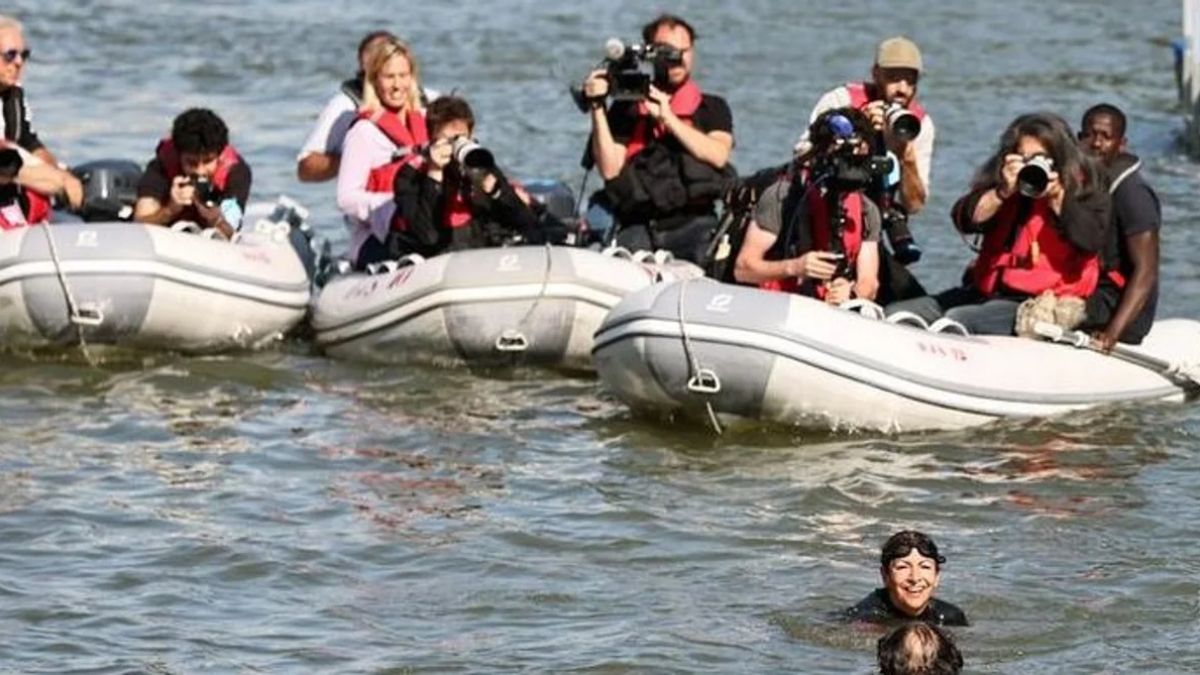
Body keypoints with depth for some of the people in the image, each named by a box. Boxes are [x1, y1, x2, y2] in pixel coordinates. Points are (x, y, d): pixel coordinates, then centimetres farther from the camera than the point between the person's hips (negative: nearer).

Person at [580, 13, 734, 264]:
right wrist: (598, 109, -1)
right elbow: (610, 169, 4)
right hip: (638, 227, 1)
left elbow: (718, 156, -5)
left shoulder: (712, 108, 15)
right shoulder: (625, 110, 16)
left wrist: (667, 118, -9)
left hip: (692, 225, -1)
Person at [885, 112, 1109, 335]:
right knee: (895, 315, -8)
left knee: (956, 319, -32)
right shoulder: (1000, 182, 12)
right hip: (987, 290, 7)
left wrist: (1057, 198, -19)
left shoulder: (1081, 189, 0)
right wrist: (1003, 192, -14)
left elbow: (1091, 242, -15)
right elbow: (966, 220, -1)